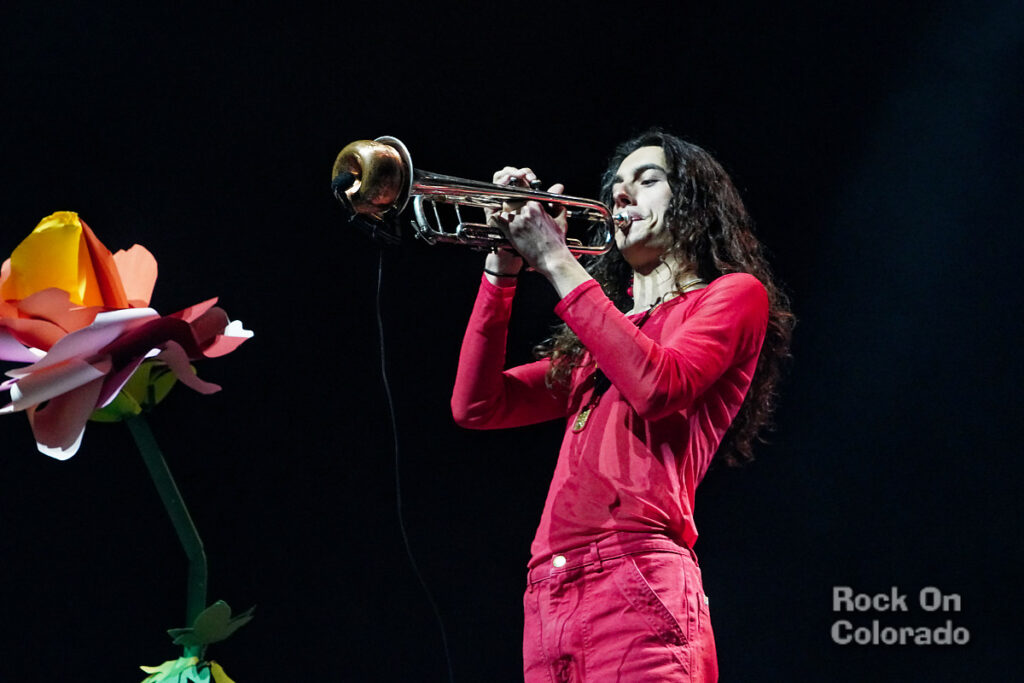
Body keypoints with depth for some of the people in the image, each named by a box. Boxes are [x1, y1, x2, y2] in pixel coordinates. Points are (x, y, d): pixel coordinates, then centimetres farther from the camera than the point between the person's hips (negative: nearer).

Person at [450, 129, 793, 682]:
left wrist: (557, 262, -5)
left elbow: (659, 387, -10)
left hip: (637, 585, -6)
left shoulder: (736, 295, 10)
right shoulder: (595, 343, 28)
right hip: (547, 597, 6)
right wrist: (503, 268, 9)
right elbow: (475, 404, 18)